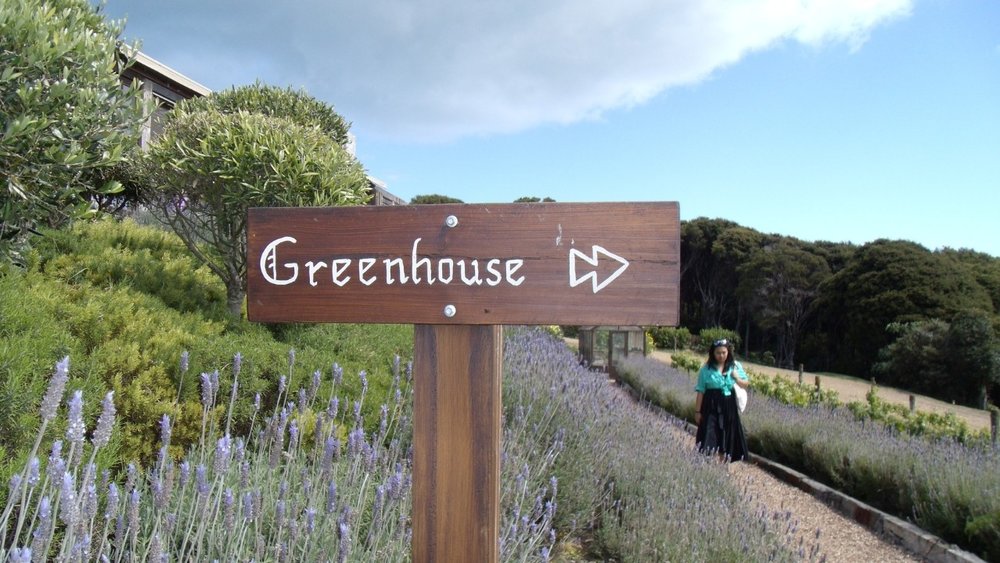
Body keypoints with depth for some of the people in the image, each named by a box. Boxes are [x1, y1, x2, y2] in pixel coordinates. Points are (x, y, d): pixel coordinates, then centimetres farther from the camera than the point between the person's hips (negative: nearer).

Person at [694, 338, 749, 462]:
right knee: (709, 438, -8)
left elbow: (746, 384, 11)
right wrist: (697, 411, -4)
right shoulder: (706, 368, -6)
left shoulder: (735, 366, 2)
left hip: (728, 406, 3)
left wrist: (737, 378, -11)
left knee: (727, 438, 10)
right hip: (711, 406, -3)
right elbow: (700, 391, -4)